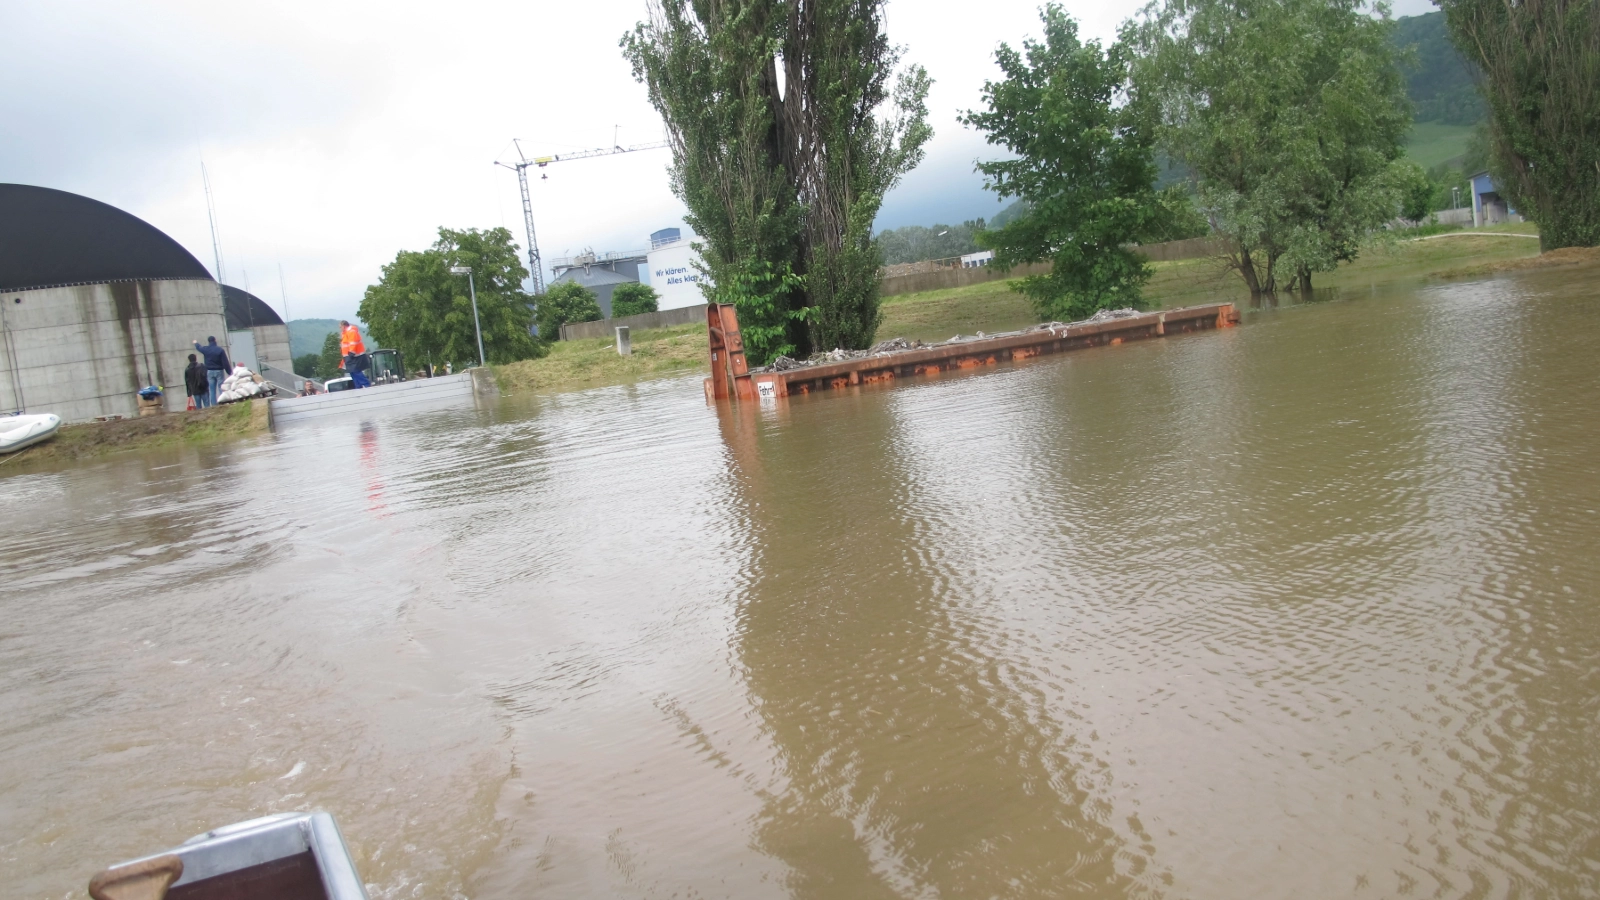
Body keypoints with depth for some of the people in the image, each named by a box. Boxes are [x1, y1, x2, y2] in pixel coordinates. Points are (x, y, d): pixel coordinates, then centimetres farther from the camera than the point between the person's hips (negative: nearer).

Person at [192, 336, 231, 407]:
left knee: (212, 391, 5)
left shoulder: (205, 349, 1)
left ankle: (214, 405, 4)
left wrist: (196, 343, 50)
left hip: (210, 372, 3)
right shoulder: (220, 350, -10)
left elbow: (199, 347, 26)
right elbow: (225, 363, -12)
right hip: (219, 371, -3)